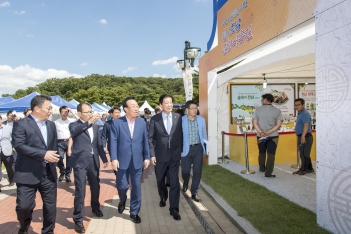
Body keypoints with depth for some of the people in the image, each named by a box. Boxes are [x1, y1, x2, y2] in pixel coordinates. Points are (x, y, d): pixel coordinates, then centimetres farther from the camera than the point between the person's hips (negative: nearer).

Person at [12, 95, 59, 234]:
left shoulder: (51, 125, 14)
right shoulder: (21, 124, -6)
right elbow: (19, 145, -18)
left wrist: (54, 157, 2)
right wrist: (43, 154, -22)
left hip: (49, 173, 5)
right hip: (28, 173, -5)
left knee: (50, 205, 10)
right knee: (24, 206, 1)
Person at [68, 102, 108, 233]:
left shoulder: (95, 126, 10)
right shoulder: (74, 125, -4)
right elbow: (74, 131, -29)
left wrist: (104, 159, 12)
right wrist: (89, 122, -39)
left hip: (93, 161, 5)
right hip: (80, 162, -5)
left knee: (95, 187, 18)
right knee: (80, 191, -3)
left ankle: (95, 208, 42)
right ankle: (78, 219, 11)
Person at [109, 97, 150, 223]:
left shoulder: (142, 123, 4)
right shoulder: (117, 123, -5)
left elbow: (145, 141, 6)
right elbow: (113, 142, -7)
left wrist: (146, 157, 3)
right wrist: (114, 158, -14)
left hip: (137, 161, 2)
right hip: (122, 161, -2)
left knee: (136, 187, 7)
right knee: (122, 186, 8)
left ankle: (134, 212, 24)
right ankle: (122, 201, 43)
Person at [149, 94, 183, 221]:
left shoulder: (178, 117, -1)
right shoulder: (155, 119, -5)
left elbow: (181, 134, 6)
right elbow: (150, 138, -4)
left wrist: (181, 150, 6)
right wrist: (152, 154, -8)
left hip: (175, 155, 0)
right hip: (160, 155, 0)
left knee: (174, 182, -2)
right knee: (160, 180, 18)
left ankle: (174, 208, 10)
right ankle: (163, 197, 47)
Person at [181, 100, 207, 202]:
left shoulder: (201, 120, 2)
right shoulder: (181, 120, -8)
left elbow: (204, 135, 9)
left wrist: (205, 148, 8)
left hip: (198, 148, 2)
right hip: (186, 148, -2)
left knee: (197, 171, 3)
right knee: (185, 170, 7)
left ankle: (194, 193, 18)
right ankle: (185, 183, 42)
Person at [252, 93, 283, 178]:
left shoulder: (258, 110, -1)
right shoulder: (277, 111, -3)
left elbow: (255, 123, -7)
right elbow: (278, 125, -10)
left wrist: (260, 132, -18)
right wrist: (268, 132, -15)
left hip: (260, 136, 2)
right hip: (273, 136, -1)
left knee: (261, 153, 19)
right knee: (271, 154, 3)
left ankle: (262, 168, 35)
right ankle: (268, 173, 2)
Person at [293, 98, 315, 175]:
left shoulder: (305, 113, -16)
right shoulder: (300, 114, 16)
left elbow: (306, 125, -27)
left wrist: (303, 136, -33)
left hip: (305, 137, -10)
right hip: (301, 137, 10)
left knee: (304, 154, -3)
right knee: (304, 154, 16)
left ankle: (303, 169, 5)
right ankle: (309, 169, 25)